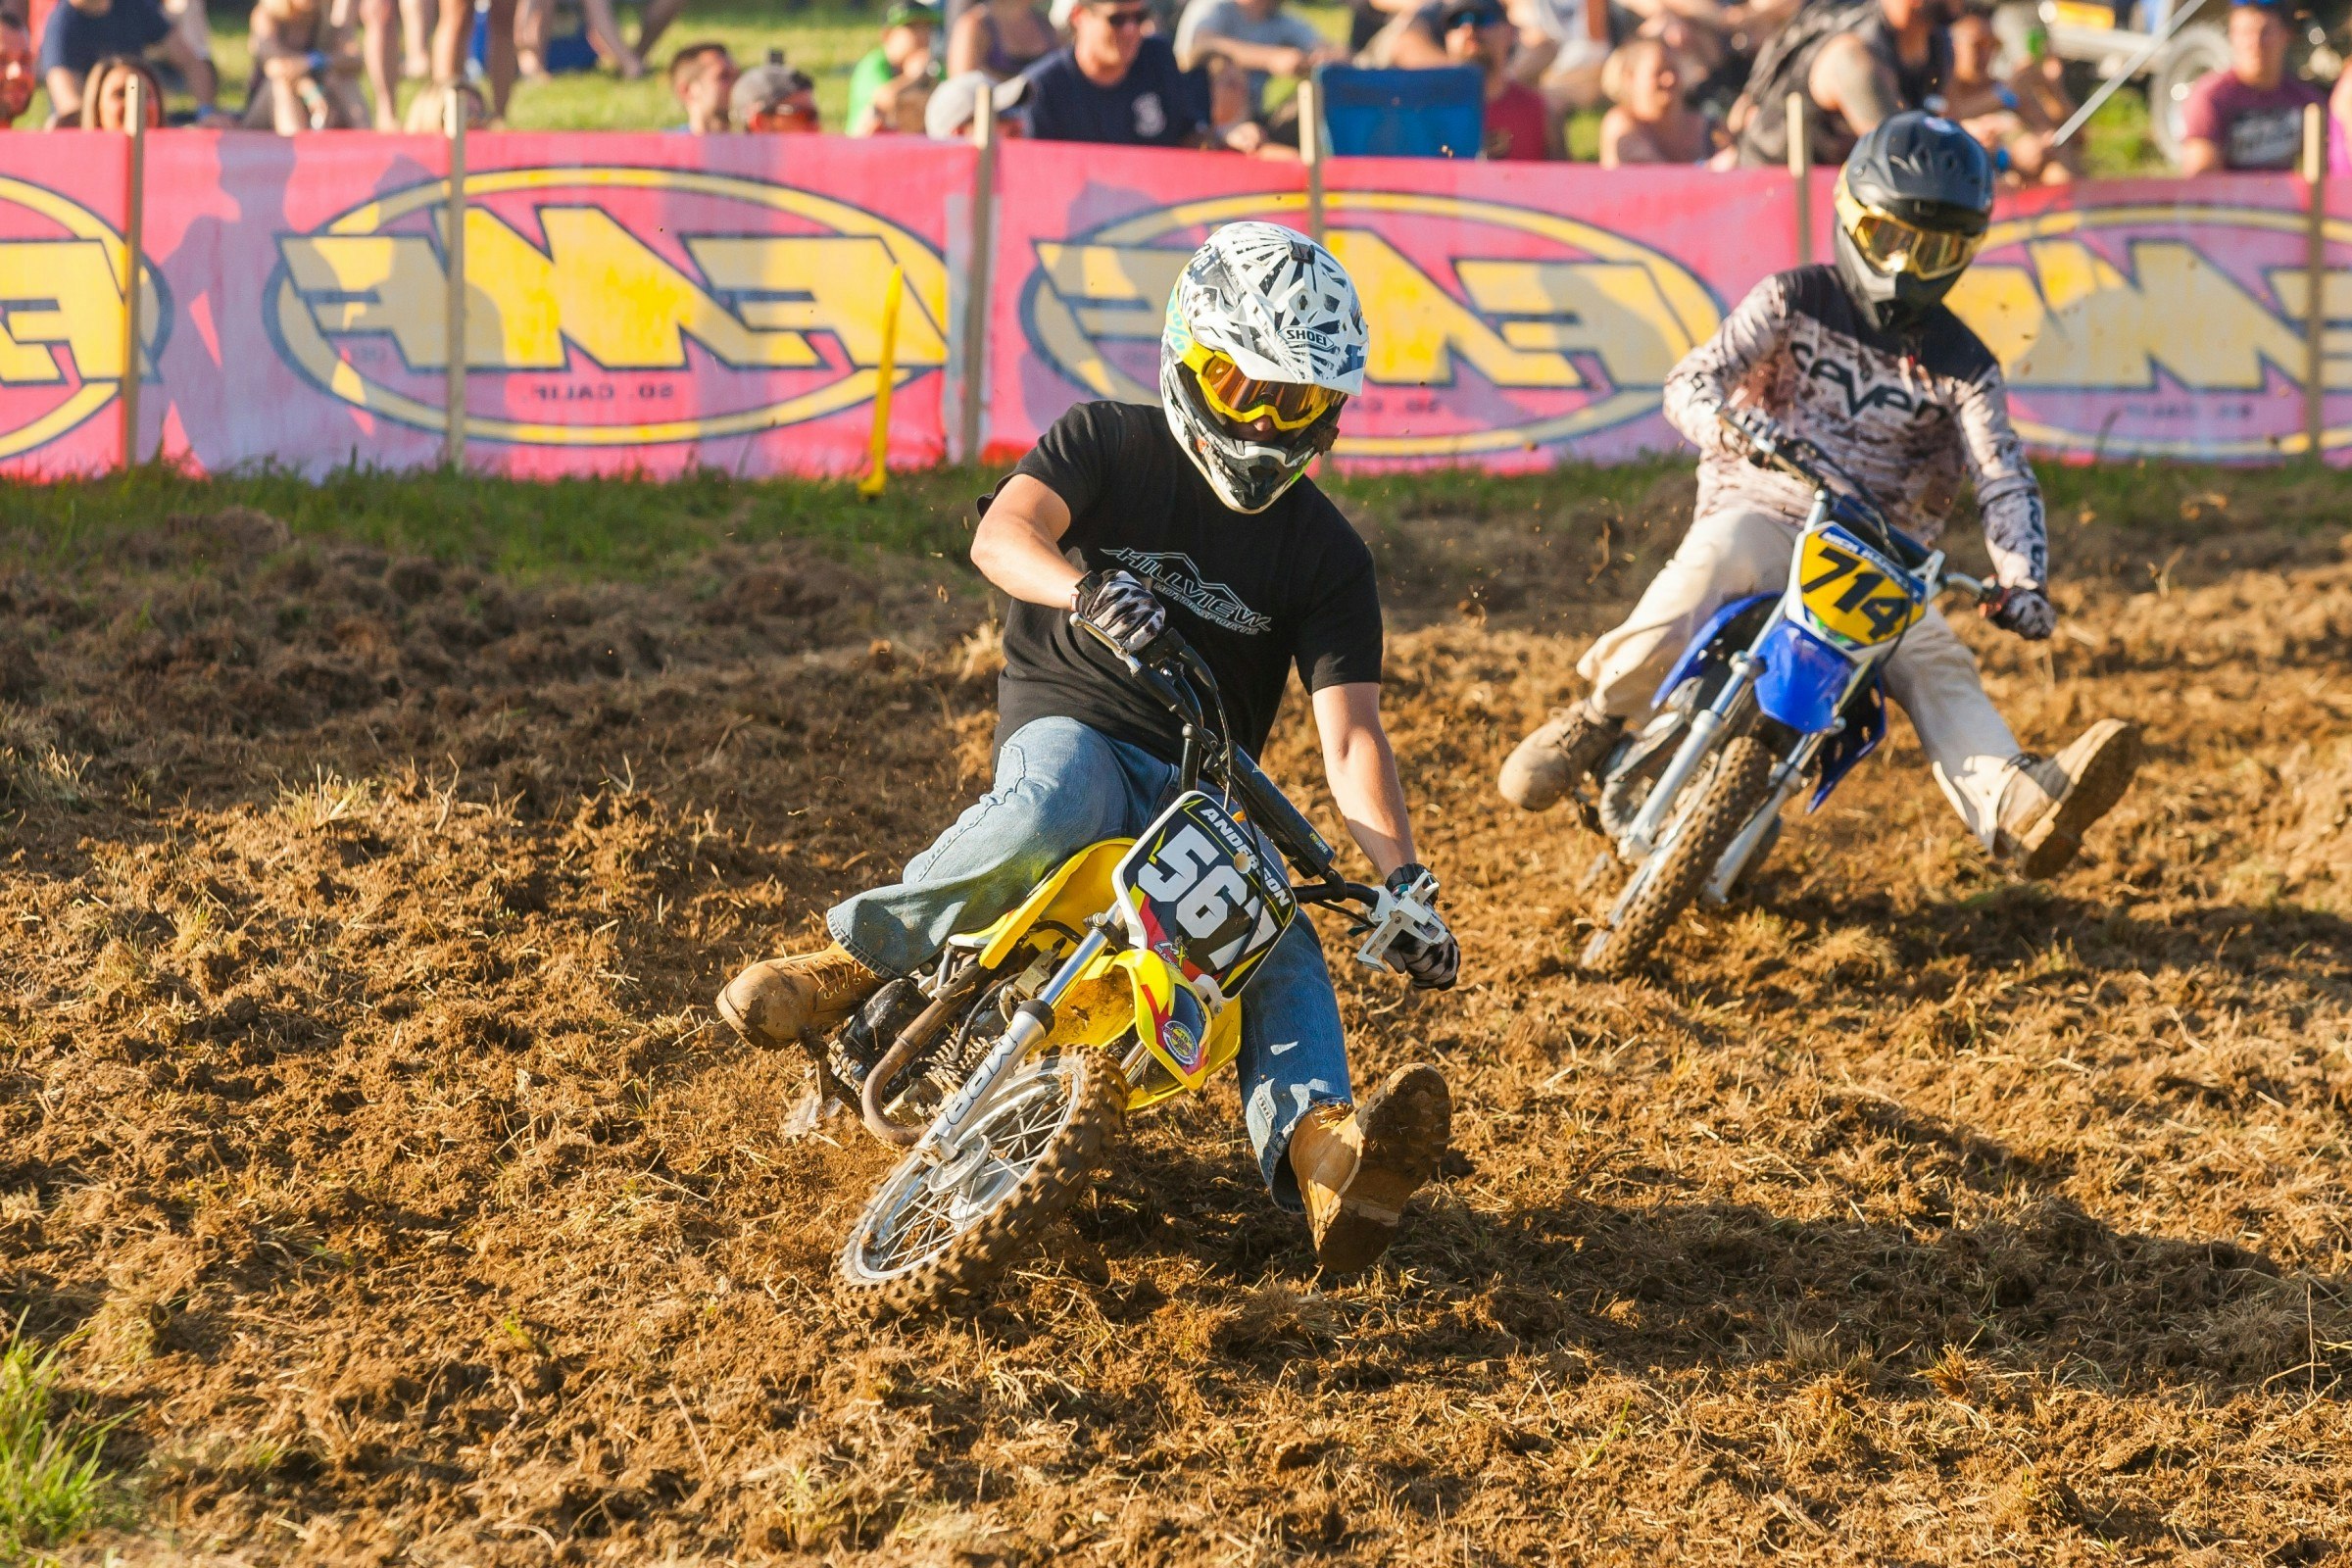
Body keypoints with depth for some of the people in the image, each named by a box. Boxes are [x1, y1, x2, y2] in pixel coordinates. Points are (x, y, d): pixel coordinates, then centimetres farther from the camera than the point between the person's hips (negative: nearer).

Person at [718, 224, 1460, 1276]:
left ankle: (1320, 1148, -52)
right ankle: (852, 960, -24)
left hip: (1207, 786, 3)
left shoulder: (1326, 554, 4)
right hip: (1066, 727, -2)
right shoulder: (1108, 445, 1)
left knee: (1281, 946, -26)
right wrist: (1086, 588, -42)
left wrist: (1402, 883, -20)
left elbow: (1351, 736, -4)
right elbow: (1002, 533, -18)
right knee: (1054, 808, -39)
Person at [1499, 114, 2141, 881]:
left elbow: (2004, 480, -2)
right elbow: (1692, 379, -8)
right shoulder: (1794, 301, 2)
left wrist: (2024, 581, -21)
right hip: (1764, 507, -2)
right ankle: (1597, 718, -24)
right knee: (1712, 560, -37)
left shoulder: (1960, 366, 7)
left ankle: (2018, 810, -48)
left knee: (1937, 665, -24)